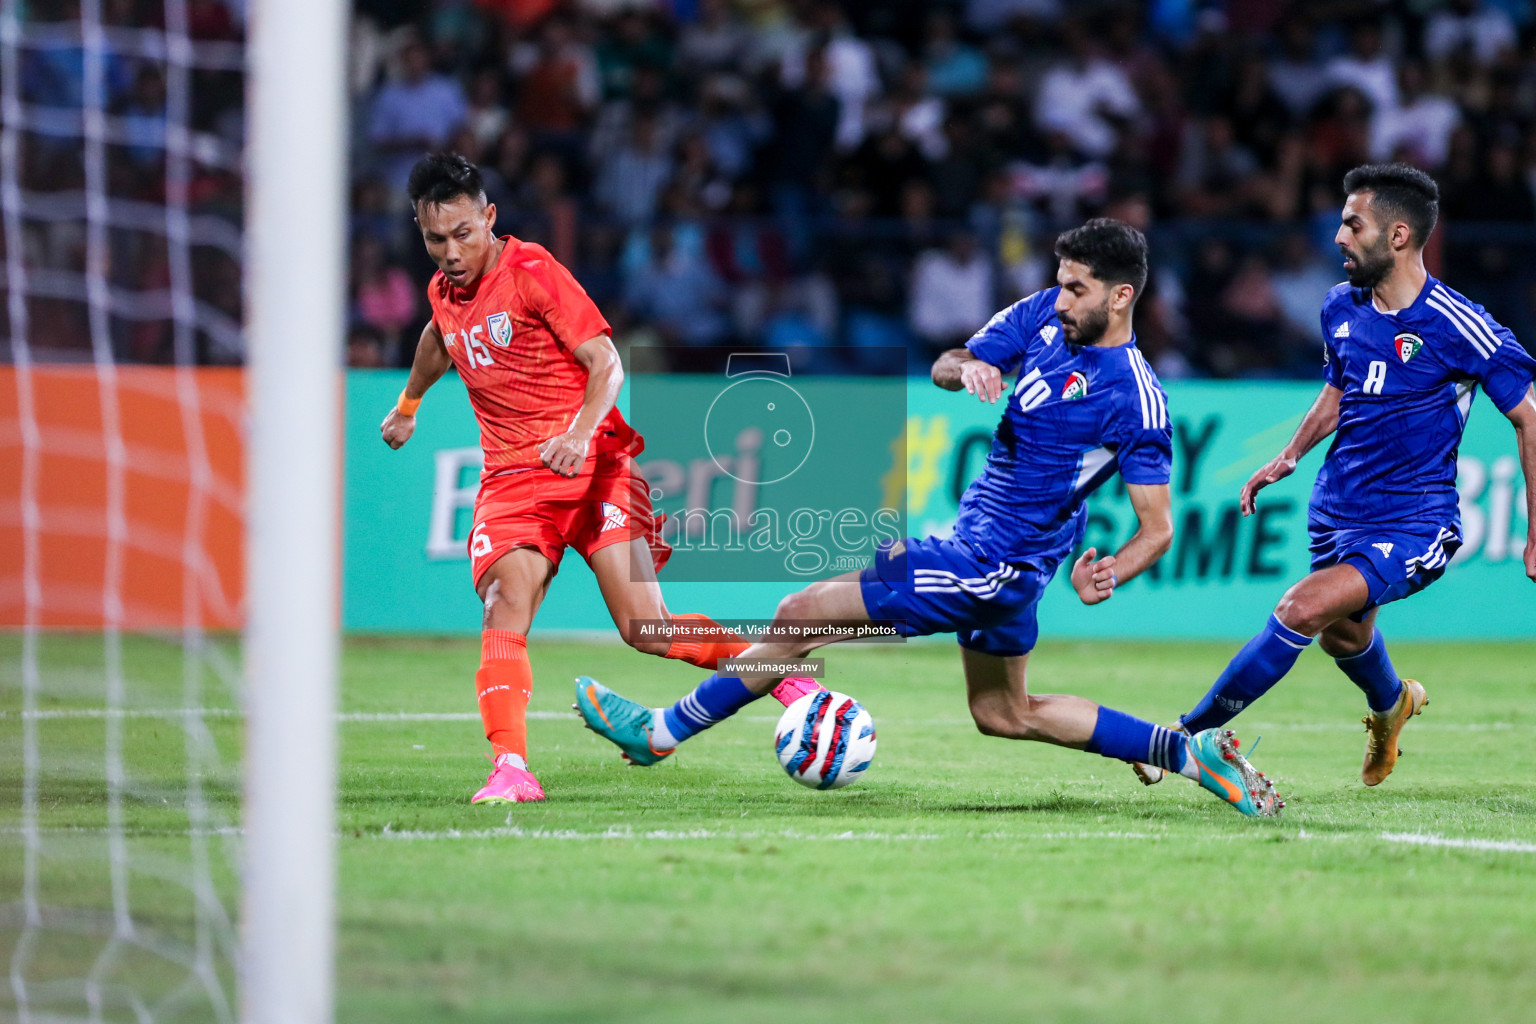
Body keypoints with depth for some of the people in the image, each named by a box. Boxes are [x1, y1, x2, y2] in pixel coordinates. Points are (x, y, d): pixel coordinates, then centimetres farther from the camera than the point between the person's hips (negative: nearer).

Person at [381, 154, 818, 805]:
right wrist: (408, 405, 51)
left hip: (592, 463, -4)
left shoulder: (531, 271, -10)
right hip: (512, 475, 4)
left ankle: (786, 677, 6)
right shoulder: (443, 291, 9)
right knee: (506, 604, -23)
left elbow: (606, 363, -14)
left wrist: (580, 433, -31)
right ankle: (510, 770, -28)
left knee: (645, 629, -12)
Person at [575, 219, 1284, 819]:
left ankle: (662, 732, 8)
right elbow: (945, 365, 4)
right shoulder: (1045, 315, 0)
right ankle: (1189, 753, 21)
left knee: (801, 615, -5)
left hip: (991, 563, -9)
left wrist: (1106, 578, -36)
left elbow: (1157, 529, -16)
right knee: (1005, 714, 23)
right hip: (985, 548, 9)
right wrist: (965, 369, -21)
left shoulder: (1137, 401, -20)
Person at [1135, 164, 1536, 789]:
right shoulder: (1343, 309, 1)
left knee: (1305, 608, -26)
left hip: (1414, 523, -7)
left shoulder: (1459, 327, -18)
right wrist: (1288, 458, 15)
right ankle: (1392, 704, 60)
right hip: (1339, 510, 7)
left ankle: (1188, 737, -18)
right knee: (1343, 636, 24)